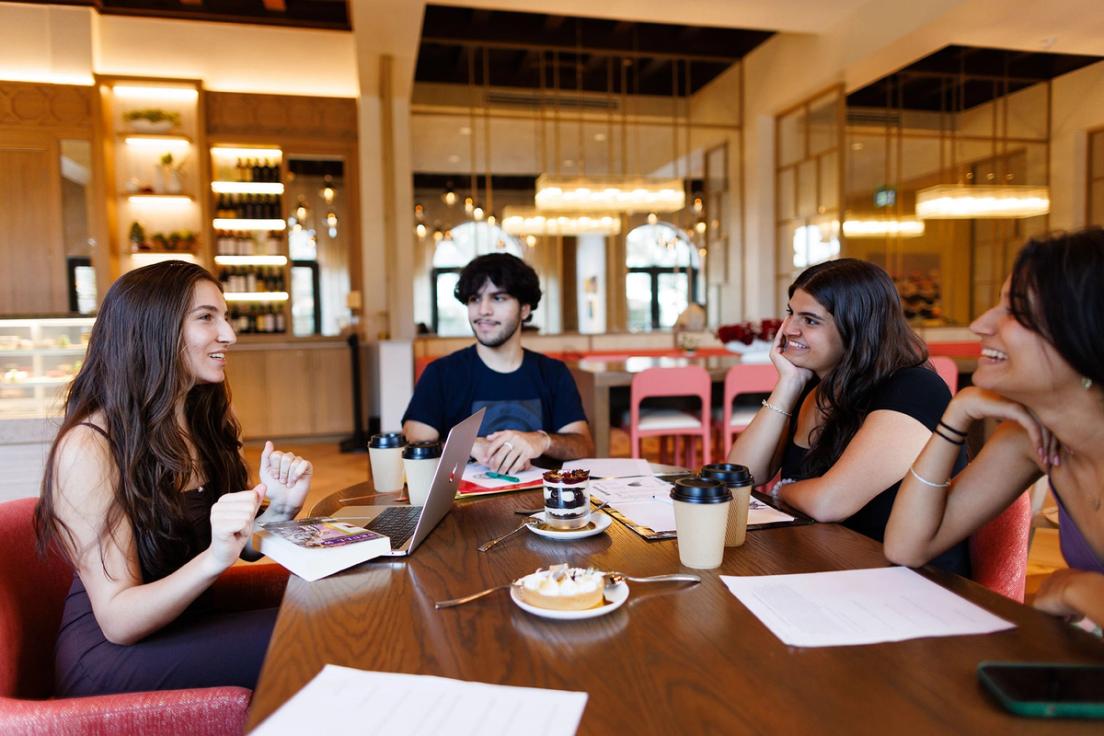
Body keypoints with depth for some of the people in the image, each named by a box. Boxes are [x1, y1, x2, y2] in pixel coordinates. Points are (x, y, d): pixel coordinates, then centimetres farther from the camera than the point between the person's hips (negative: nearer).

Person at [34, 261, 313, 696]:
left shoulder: (203, 422, 3)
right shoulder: (89, 445, -18)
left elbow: (245, 546, 8)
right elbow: (118, 621, -20)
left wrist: (280, 508, -13)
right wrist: (214, 558, -37)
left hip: (190, 623, 7)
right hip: (109, 653, -6)